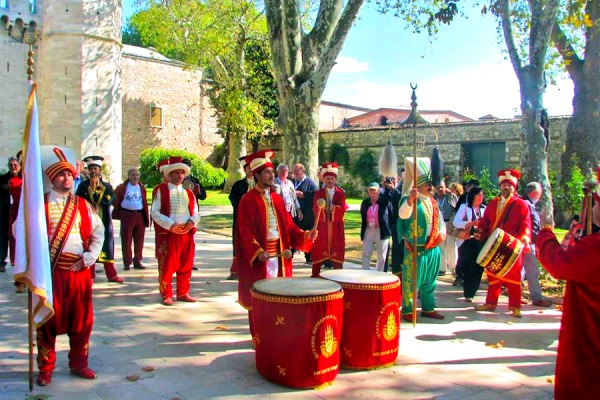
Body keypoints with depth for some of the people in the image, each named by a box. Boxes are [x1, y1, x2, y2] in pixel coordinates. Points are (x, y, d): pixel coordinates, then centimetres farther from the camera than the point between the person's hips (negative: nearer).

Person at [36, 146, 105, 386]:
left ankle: (79, 364, 25)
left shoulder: (83, 205, 10)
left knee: (82, 319, 9)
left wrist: (90, 256, -1)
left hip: (79, 270, 3)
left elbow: (98, 232, 11)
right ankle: (45, 368, 21)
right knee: (49, 319, 5)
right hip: (51, 270, -3)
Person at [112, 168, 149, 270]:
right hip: (127, 215, -3)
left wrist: (146, 218, 3)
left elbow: (145, 203, 8)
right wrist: (116, 214, -3)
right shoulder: (122, 187, 2)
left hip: (140, 215, 3)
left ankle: (137, 261, 15)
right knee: (126, 240, 2)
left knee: (139, 240, 6)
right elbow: (116, 200, 2)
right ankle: (127, 263, 8)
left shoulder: (142, 188, 10)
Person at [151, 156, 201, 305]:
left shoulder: (189, 193, 15)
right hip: (168, 234, -5)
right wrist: (170, 224, -17)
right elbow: (155, 212, -7)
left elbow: (196, 213, 15)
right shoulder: (161, 191, 0)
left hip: (187, 233, 5)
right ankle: (166, 295, 10)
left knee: (186, 265, 9)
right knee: (167, 266, -1)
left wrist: (192, 221, -8)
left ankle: (183, 293, 22)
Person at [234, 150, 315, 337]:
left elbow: (288, 225, 8)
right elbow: (245, 231, -13)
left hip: (279, 254, 6)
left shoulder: (277, 199, 11)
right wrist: (258, 251, -24)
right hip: (259, 256, -6)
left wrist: (304, 235, -8)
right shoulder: (248, 200, -8)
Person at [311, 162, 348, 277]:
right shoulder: (318, 193, 4)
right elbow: (315, 211, -6)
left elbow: (343, 209, -7)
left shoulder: (341, 193, 6)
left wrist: (334, 208, -26)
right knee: (318, 252, 2)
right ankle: (315, 276, 9)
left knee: (337, 252, 5)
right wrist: (320, 208, -28)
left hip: (336, 227, 1)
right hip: (321, 226, -1)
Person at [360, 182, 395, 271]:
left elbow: (392, 215, -2)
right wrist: (363, 230, 11)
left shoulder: (385, 201, -5)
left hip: (381, 231, -3)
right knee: (366, 255, 7)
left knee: (381, 256, 5)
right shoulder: (365, 202, 6)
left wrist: (389, 228, -3)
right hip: (368, 231, 4)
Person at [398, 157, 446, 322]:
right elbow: (403, 214, -35)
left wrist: (442, 232, -1)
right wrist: (409, 200, -54)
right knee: (411, 281, 0)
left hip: (433, 248, 8)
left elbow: (440, 220, 20)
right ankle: (407, 311, 11)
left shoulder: (433, 202, 11)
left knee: (429, 282, 18)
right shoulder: (411, 200, -14)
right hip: (416, 250, -7)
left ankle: (428, 308, 31)